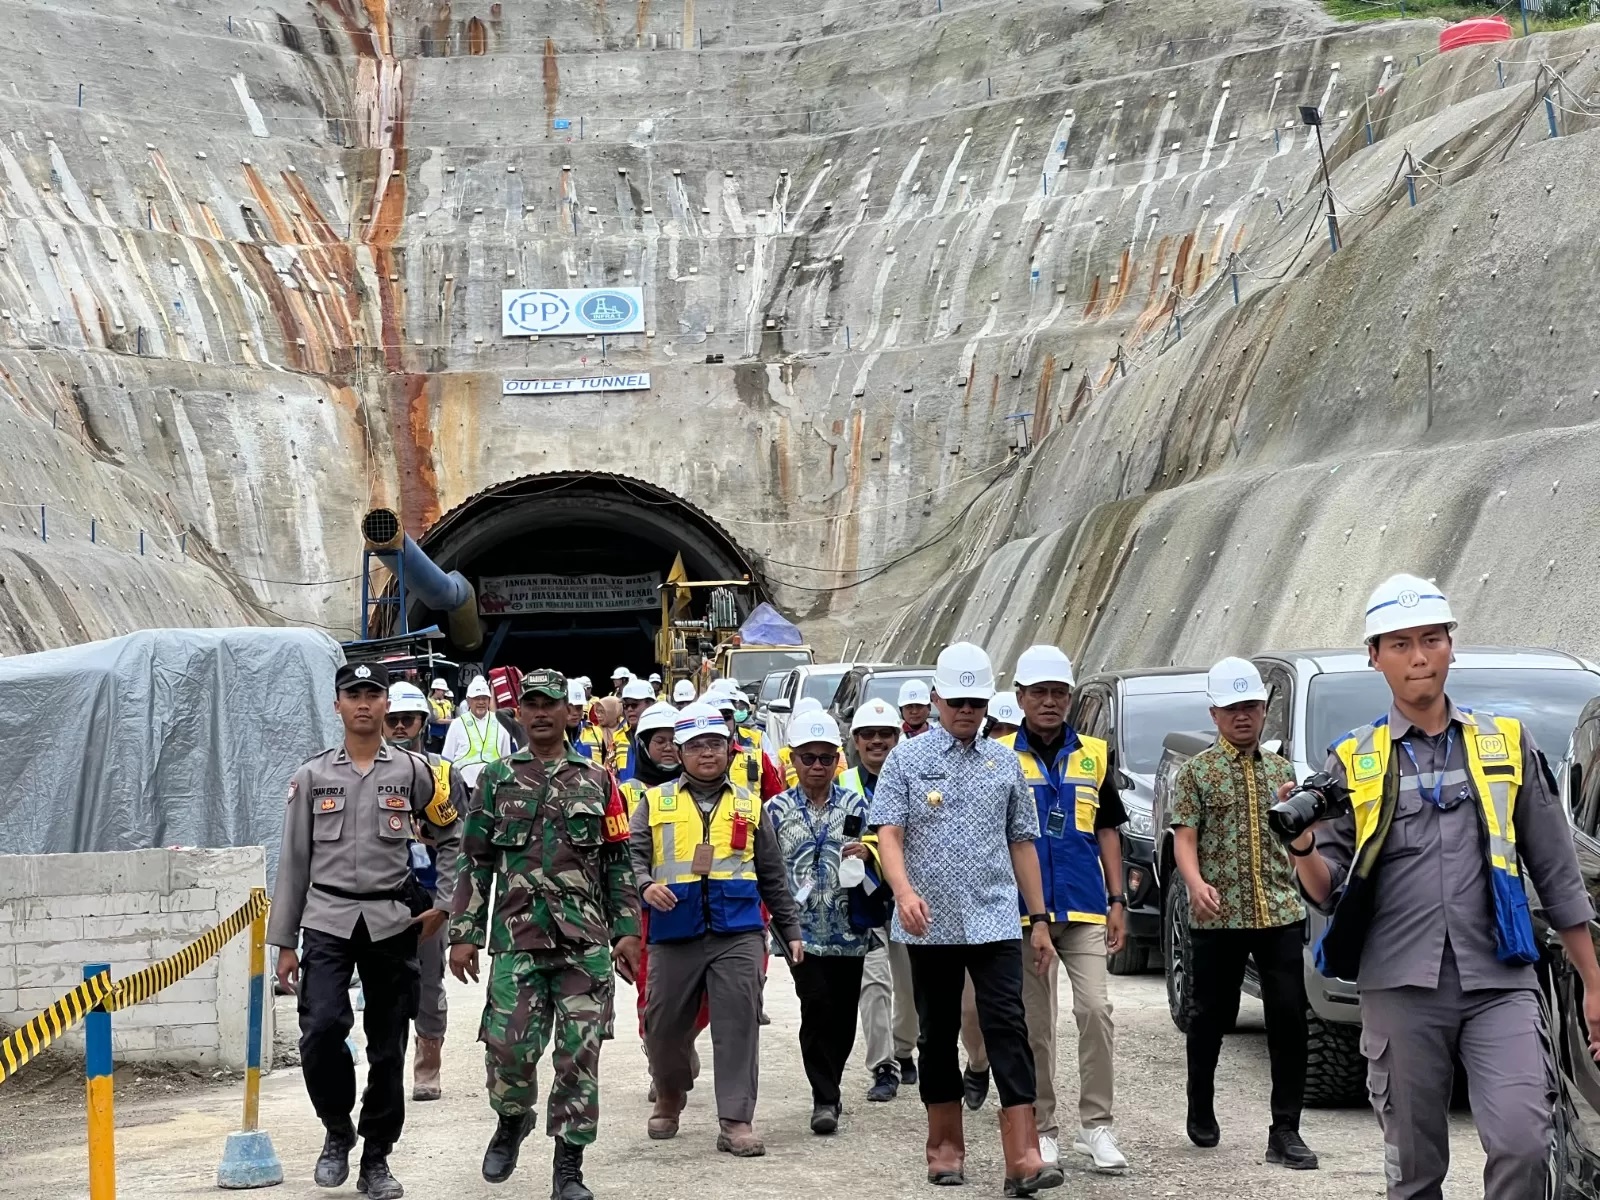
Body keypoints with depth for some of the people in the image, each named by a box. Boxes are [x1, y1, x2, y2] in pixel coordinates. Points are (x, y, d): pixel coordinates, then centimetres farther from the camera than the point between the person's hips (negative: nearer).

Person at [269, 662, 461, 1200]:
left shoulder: (413, 771, 4)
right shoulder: (312, 775, 6)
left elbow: (453, 838, 13)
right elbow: (293, 862, 6)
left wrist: (444, 903, 4)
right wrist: (284, 943, 4)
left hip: (392, 923, 0)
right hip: (327, 920, 0)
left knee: (388, 1047, 5)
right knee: (321, 1029, -18)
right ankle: (337, 1130, 7)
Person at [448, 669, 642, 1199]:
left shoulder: (597, 781, 10)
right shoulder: (497, 778, 8)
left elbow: (618, 863, 11)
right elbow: (475, 861, 8)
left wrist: (626, 931, 4)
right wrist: (464, 933, 2)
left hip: (586, 940, 0)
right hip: (516, 937, 0)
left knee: (579, 1055, -1)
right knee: (508, 1045, -5)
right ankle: (512, 1120, 27)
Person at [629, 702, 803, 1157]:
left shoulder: (749, 805, 15)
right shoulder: (655, 803, 11)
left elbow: (772, 876, 18)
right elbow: (633, 856, 4)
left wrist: (790, 930, 16)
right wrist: (645, 884, -18)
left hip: (737, 932, 0)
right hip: (674, 933, 0)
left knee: (738, 1025, -7)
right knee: (664, 1025, 8)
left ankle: (735, 1120, -3)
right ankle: (669, 1097, 34)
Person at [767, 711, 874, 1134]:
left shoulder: (855, 804, 6)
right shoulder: (777, 809, 4)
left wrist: (868, 853, -11)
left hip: (848, 928, 2)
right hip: (802, 928, -2)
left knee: (843, 1013, 6)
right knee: (817, 1006, -13)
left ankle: (828, 1088, 26)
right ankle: (825, 1099, -5)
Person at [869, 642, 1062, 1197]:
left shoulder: (1004, 762, 10)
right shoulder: (907, 758, 2)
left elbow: (1021, 844, 13)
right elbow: (889, 834, -6)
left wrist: (1040, 919, 10)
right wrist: (905, 891, -24)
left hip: (994, 920, 1)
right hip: (930, 924, -1)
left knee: (1008, 1030, -9)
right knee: (938, 1033, 9)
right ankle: (945, 1146, 22)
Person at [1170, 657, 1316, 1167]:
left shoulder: (1282, 770, 14)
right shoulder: (1197, 772, 2)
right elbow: (1184, 839, -7)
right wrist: (1196, 884, -23)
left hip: (1281, 913, 3)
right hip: (1218, 917, -3)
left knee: (1289, 1019, -5)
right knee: (1212, 1017, 8)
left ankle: (1285, 1132, 0)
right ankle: (1201, 1112, 29)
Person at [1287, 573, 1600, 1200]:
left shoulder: (1506, 743, 9)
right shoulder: (1351, 760, 8)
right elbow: (1328, 892, 6)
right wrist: (1302, 848, -16)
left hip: (1499, 982, 0)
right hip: (1401, 988, 1)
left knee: (1522, 1143, -17)